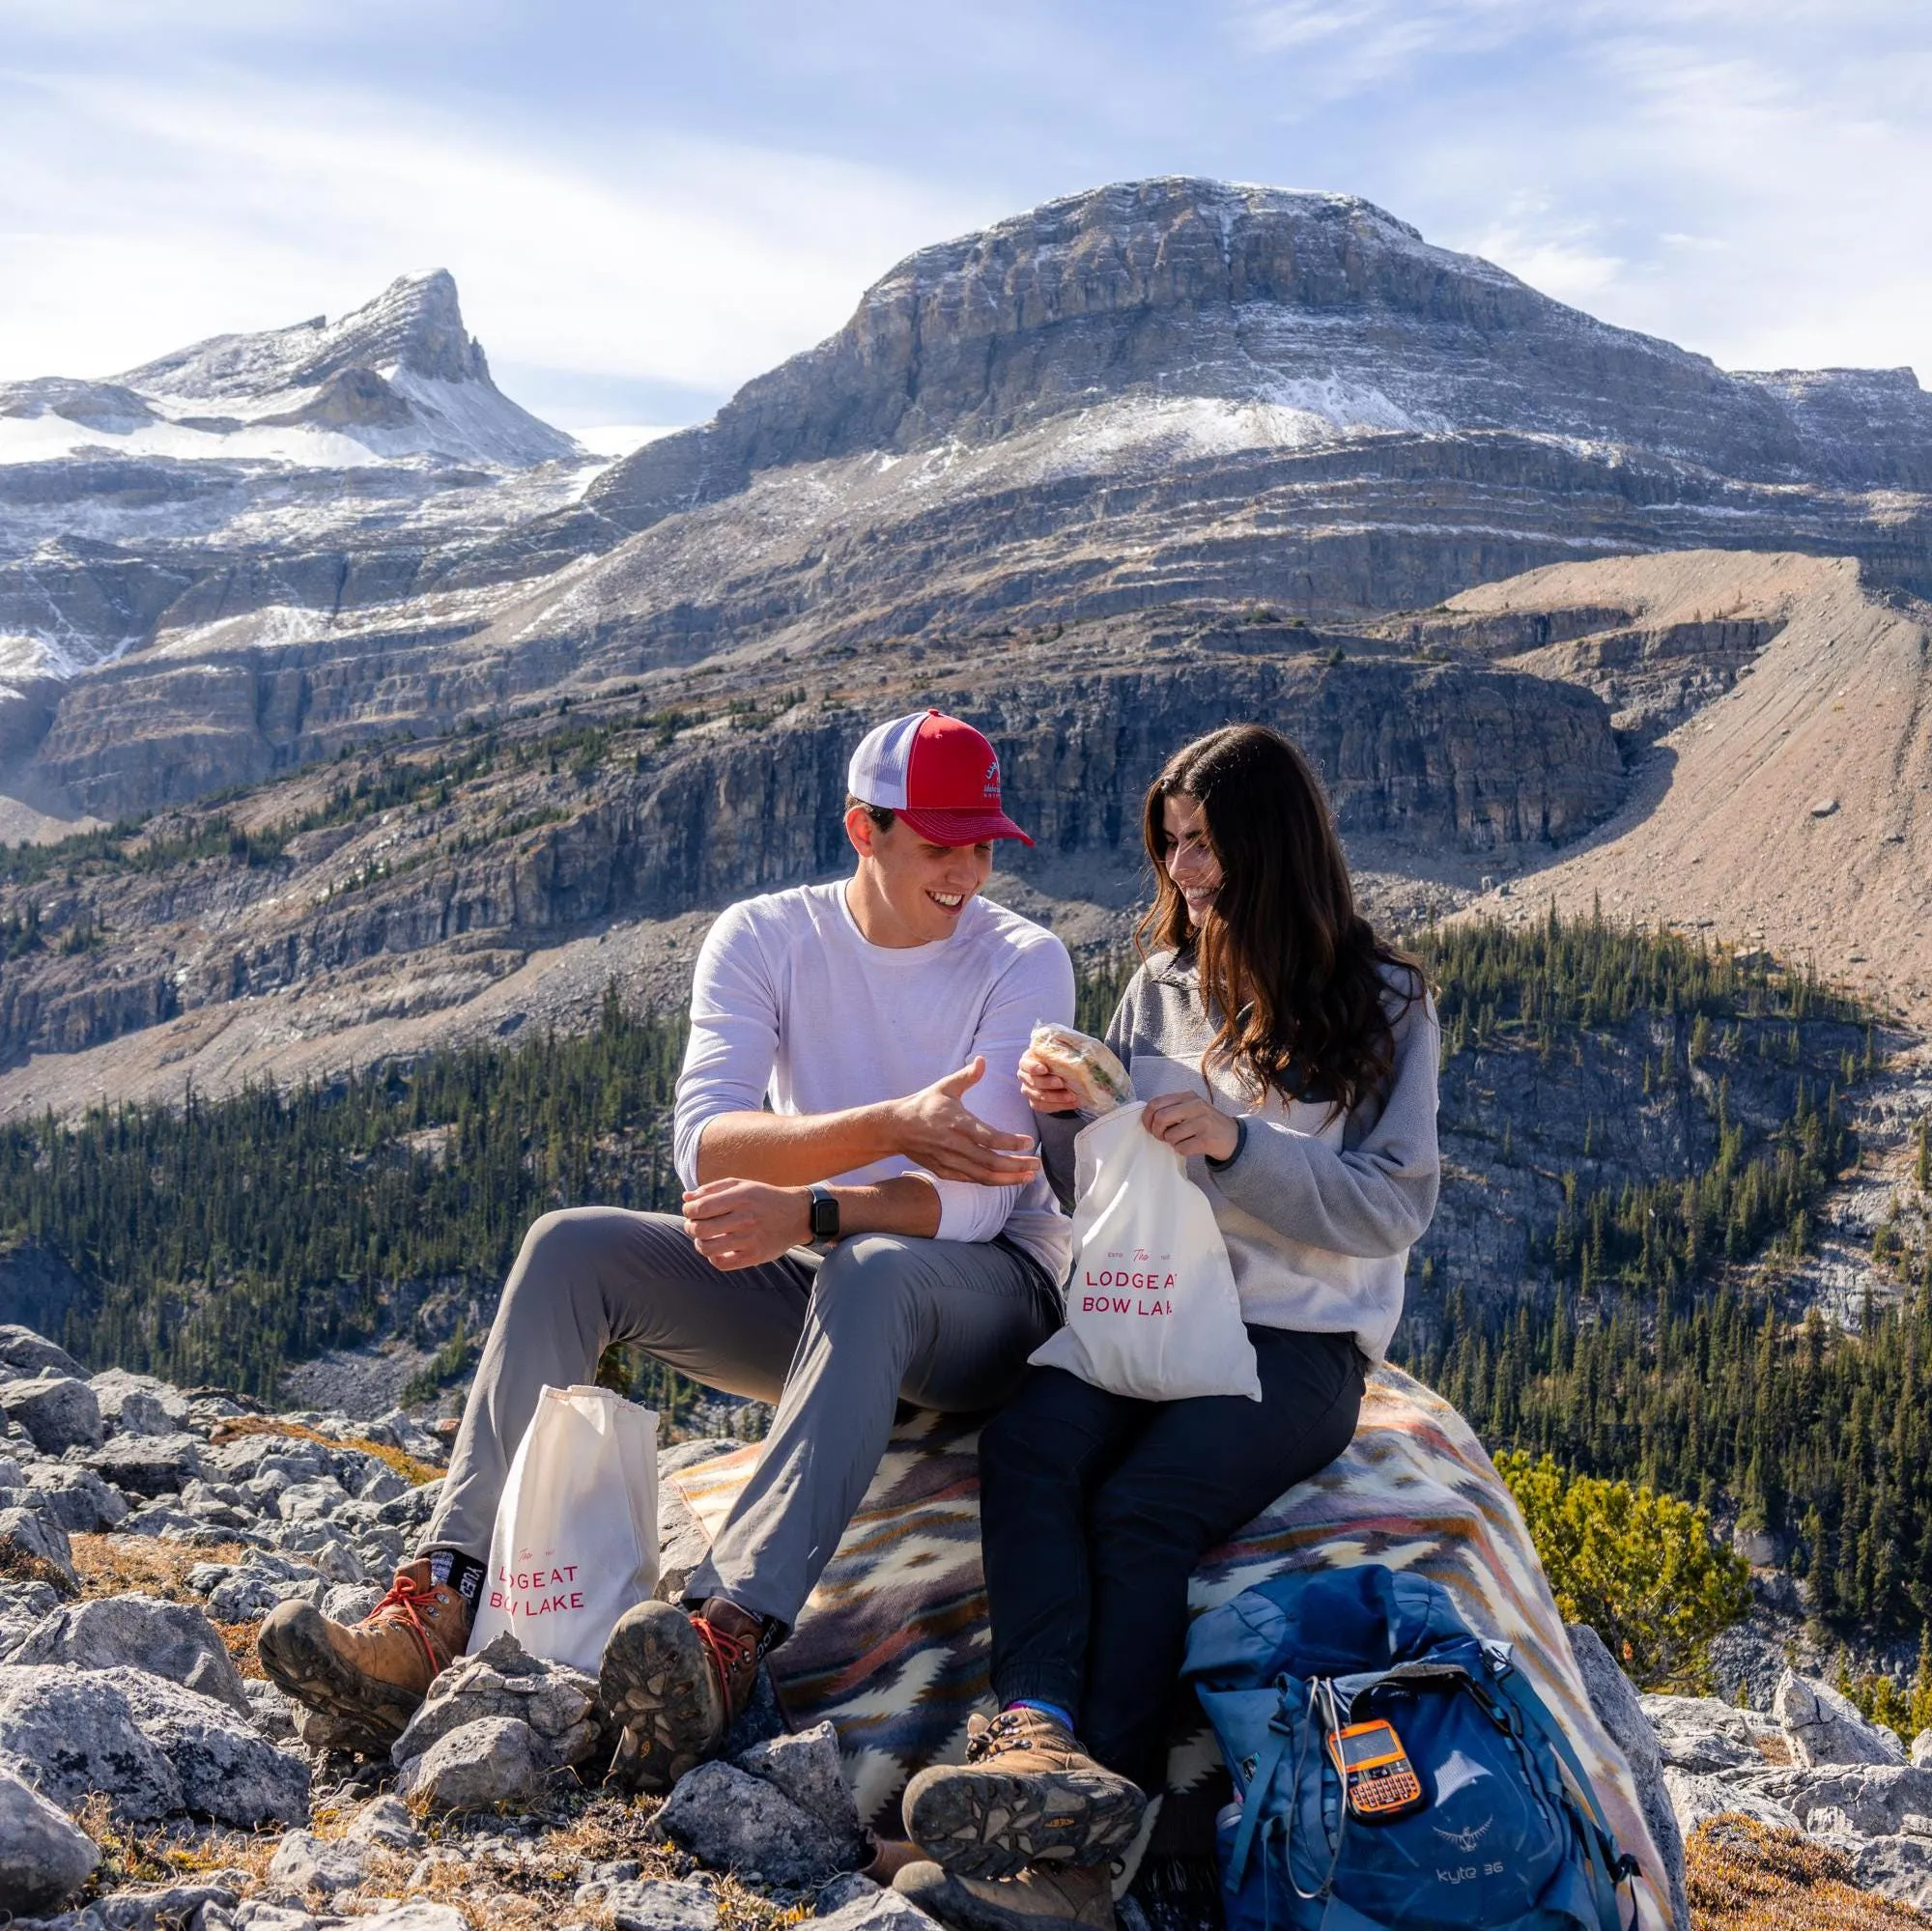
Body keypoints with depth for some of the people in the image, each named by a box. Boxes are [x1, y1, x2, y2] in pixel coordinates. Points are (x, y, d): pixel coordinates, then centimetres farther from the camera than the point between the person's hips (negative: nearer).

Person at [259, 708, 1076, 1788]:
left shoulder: (1025, 961, -8)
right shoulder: (763, 940, -1)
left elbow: (973, 1199, -19)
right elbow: (706, 1147, -16)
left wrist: (805, 1211, -35)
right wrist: (890, 1127, -30)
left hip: (993, 1294, -3)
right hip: (805, 1293, 4)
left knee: (871, 1272, -39)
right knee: (573, 1248, -19)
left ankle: (730, 1637, -55)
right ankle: (441, 1605, -29)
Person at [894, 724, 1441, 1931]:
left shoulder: (1384, 1006, 4)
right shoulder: (1161, 989, 17)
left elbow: (1394, 1205, -5)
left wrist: (1239, 1146, -18)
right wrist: (1067, 1118, -2)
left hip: (1298, 1341, -4)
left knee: (1142, 1505, -32)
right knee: (1026, 1450, -30)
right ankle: (1038, 1736, -47)